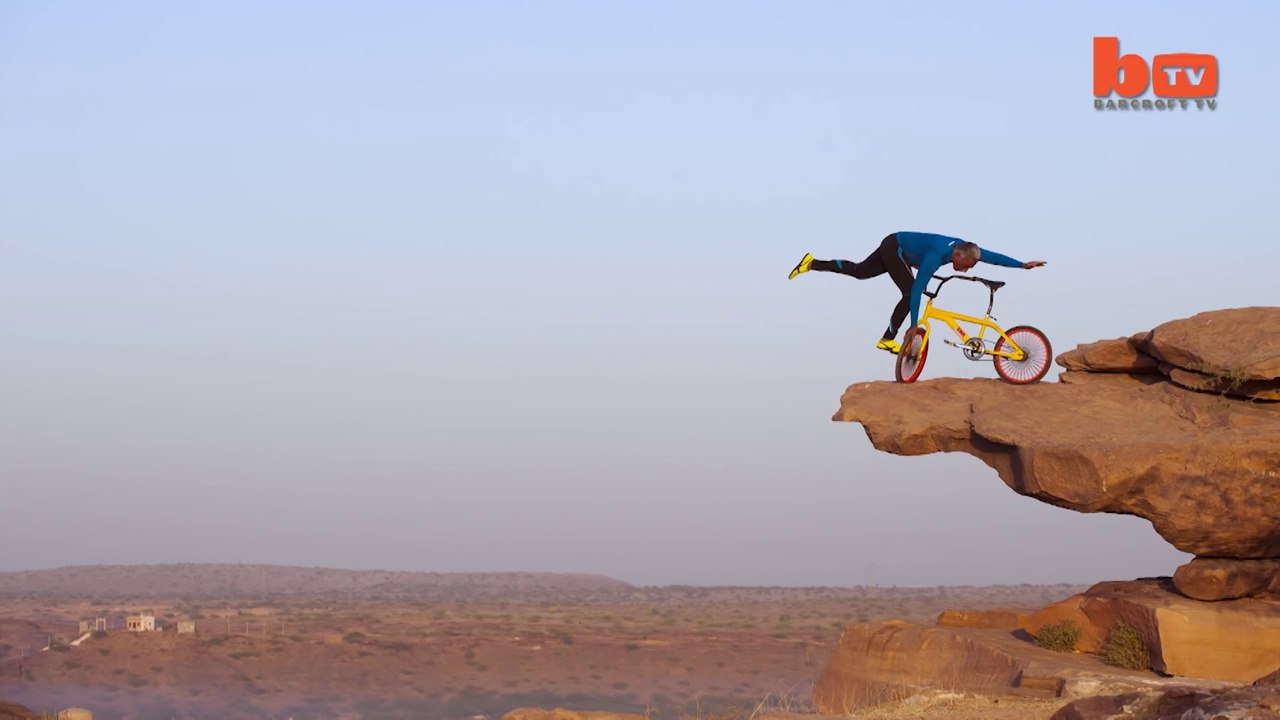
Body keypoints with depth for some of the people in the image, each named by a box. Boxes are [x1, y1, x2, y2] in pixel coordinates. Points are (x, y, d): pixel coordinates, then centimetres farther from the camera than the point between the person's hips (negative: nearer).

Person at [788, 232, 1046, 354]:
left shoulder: (964, 248, -14)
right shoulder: (936, 256, -35)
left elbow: (993, 257, -5)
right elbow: (918, 289, -37)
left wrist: (1024, 265, -9)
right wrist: (914, 327, -37)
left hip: (894, 249, 9)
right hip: (893, 247, -9)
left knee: (859, 271, 17)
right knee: (909, 292, -17)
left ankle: (812, 263, 18)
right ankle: (887, 340, -9)